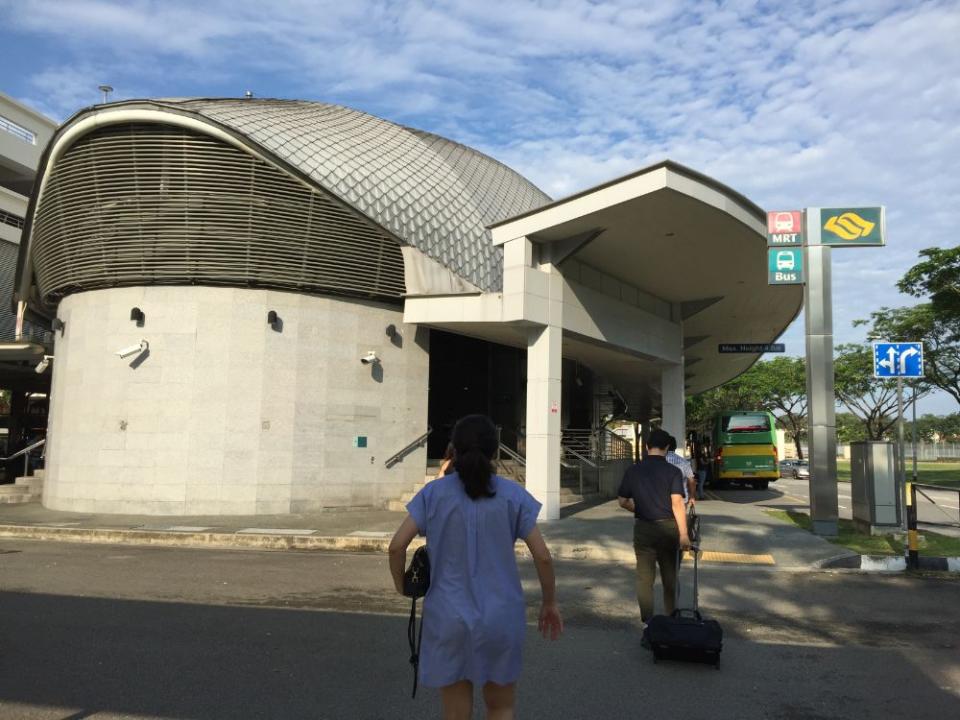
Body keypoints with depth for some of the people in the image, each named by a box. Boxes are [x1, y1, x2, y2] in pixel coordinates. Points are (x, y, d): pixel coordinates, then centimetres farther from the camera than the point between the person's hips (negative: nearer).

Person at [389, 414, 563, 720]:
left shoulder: (434, 493, -3)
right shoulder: (512, 495, -4)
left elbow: (397, 545, -8)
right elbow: (542, 556, -5)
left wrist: (401, 587, 9)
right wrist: (550, 602, 9)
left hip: (448, 618, 0)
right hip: (500, 617, 0)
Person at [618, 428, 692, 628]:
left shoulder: (633, 471, 0)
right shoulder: (673, 471, -8)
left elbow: (622, 501, 5)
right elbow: (677, 503, -15)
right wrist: (683, 534, -13)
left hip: (643, 528, 1)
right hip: (668, 527, -1)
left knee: (644, 576, 7)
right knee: (670, 576, 14)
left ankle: (647, 621, 5)